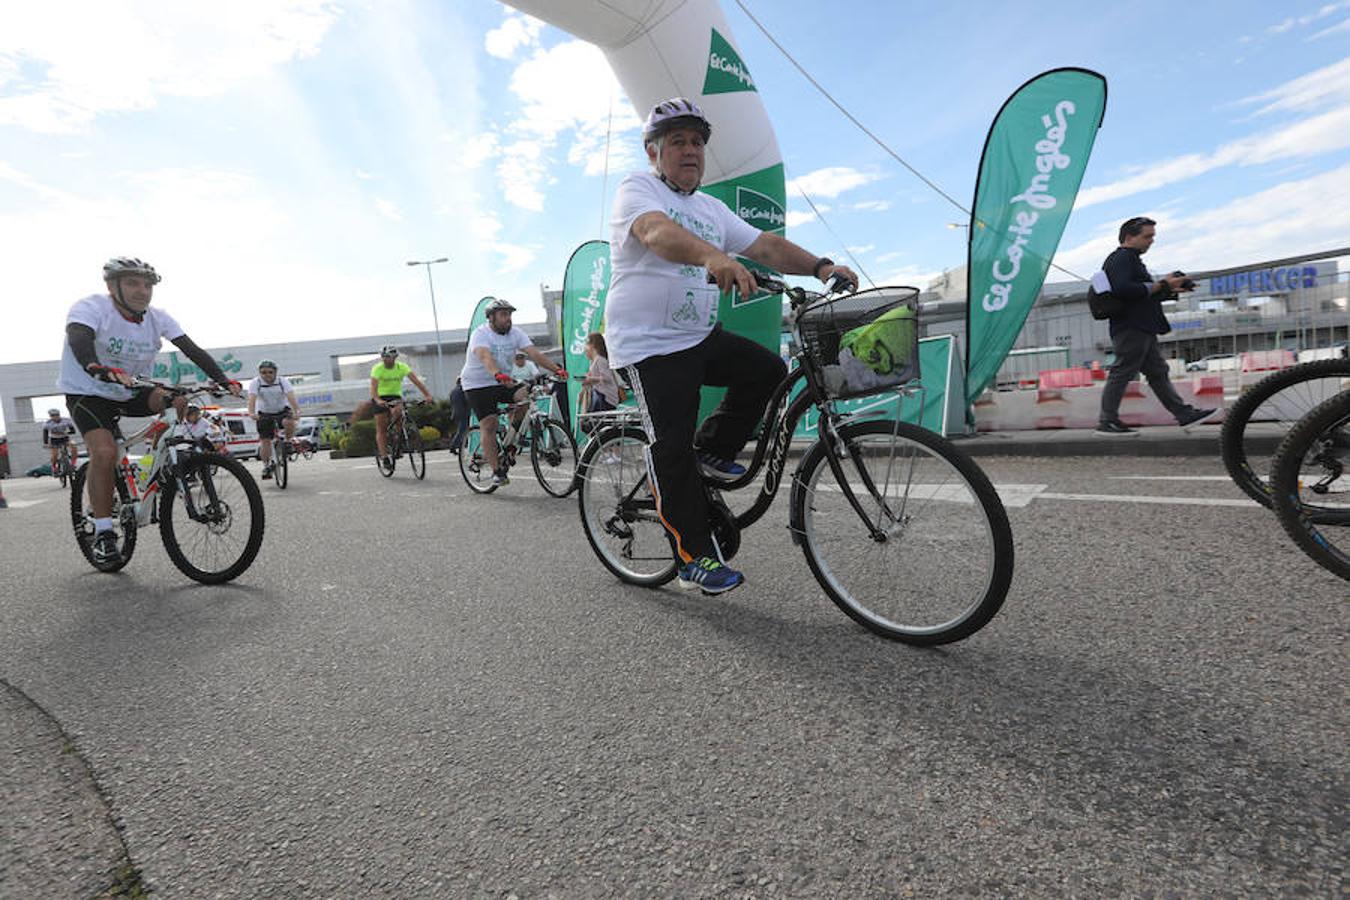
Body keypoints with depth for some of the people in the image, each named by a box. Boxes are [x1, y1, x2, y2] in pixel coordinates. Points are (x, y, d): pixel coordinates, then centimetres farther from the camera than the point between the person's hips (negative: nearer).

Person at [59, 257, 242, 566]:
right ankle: (103, 533, -15)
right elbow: (78, 339, -41)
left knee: (180, 399, -23)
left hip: (132, 393, 4)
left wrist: (225, 381, -31)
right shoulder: (91, 307, -20)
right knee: (104, 451, -25)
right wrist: (99, 369, -61)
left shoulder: (157, 318, -8)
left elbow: (193, 351, -16)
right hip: (88, 394, -4)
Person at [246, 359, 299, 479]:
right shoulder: (255, 383, -11)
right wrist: (251, 413, -44)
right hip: (264, 413, 1)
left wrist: (296, 411, -44)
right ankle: (266, 465, 8)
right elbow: (252, 399, -26)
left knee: (288, 422, -34)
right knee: (265, 441, -6)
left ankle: (290, 440, -5)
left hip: (282, 410, 0)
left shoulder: (283, 381, -12)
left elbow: (291, 397, -27)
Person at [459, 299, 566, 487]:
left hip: (504, 382, 4)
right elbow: (486, 357, -37)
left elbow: (535, 353, -16)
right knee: (489, 424, -13)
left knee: (528, 395, -22)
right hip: (477, 385, -4)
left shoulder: (515, 333, -4)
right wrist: (498, 375, -57)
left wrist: (556, 369, -32)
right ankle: (497, 471, -6)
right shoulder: (480, 334, -17)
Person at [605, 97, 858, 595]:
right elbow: (658, 231, -28)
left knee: (767, 369, -10)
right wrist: (713, 256, -48)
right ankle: (695, 558, -1)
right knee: (673, 446, -11)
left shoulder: (712, 209, 17)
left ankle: (712, 450, 8)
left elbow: (766, 245, 5)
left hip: (701, 336, 7)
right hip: (649, 344, -7)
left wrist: (820, 266, -13)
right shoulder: (637, 189, -4)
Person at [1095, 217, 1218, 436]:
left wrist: (1171, 290, 16)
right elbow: (1122, 289, -24)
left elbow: (1144, 296, 29)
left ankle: (1184, 413, 15)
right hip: (1131, 328, -11)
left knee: (1158, 372, 11)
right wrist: (1159, 285, -16)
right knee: (1122, 373, -9)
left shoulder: (1131, 259, 25)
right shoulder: (1121, 258, -8)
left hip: (1141, 329, 11)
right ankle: (1107, 422, -5)